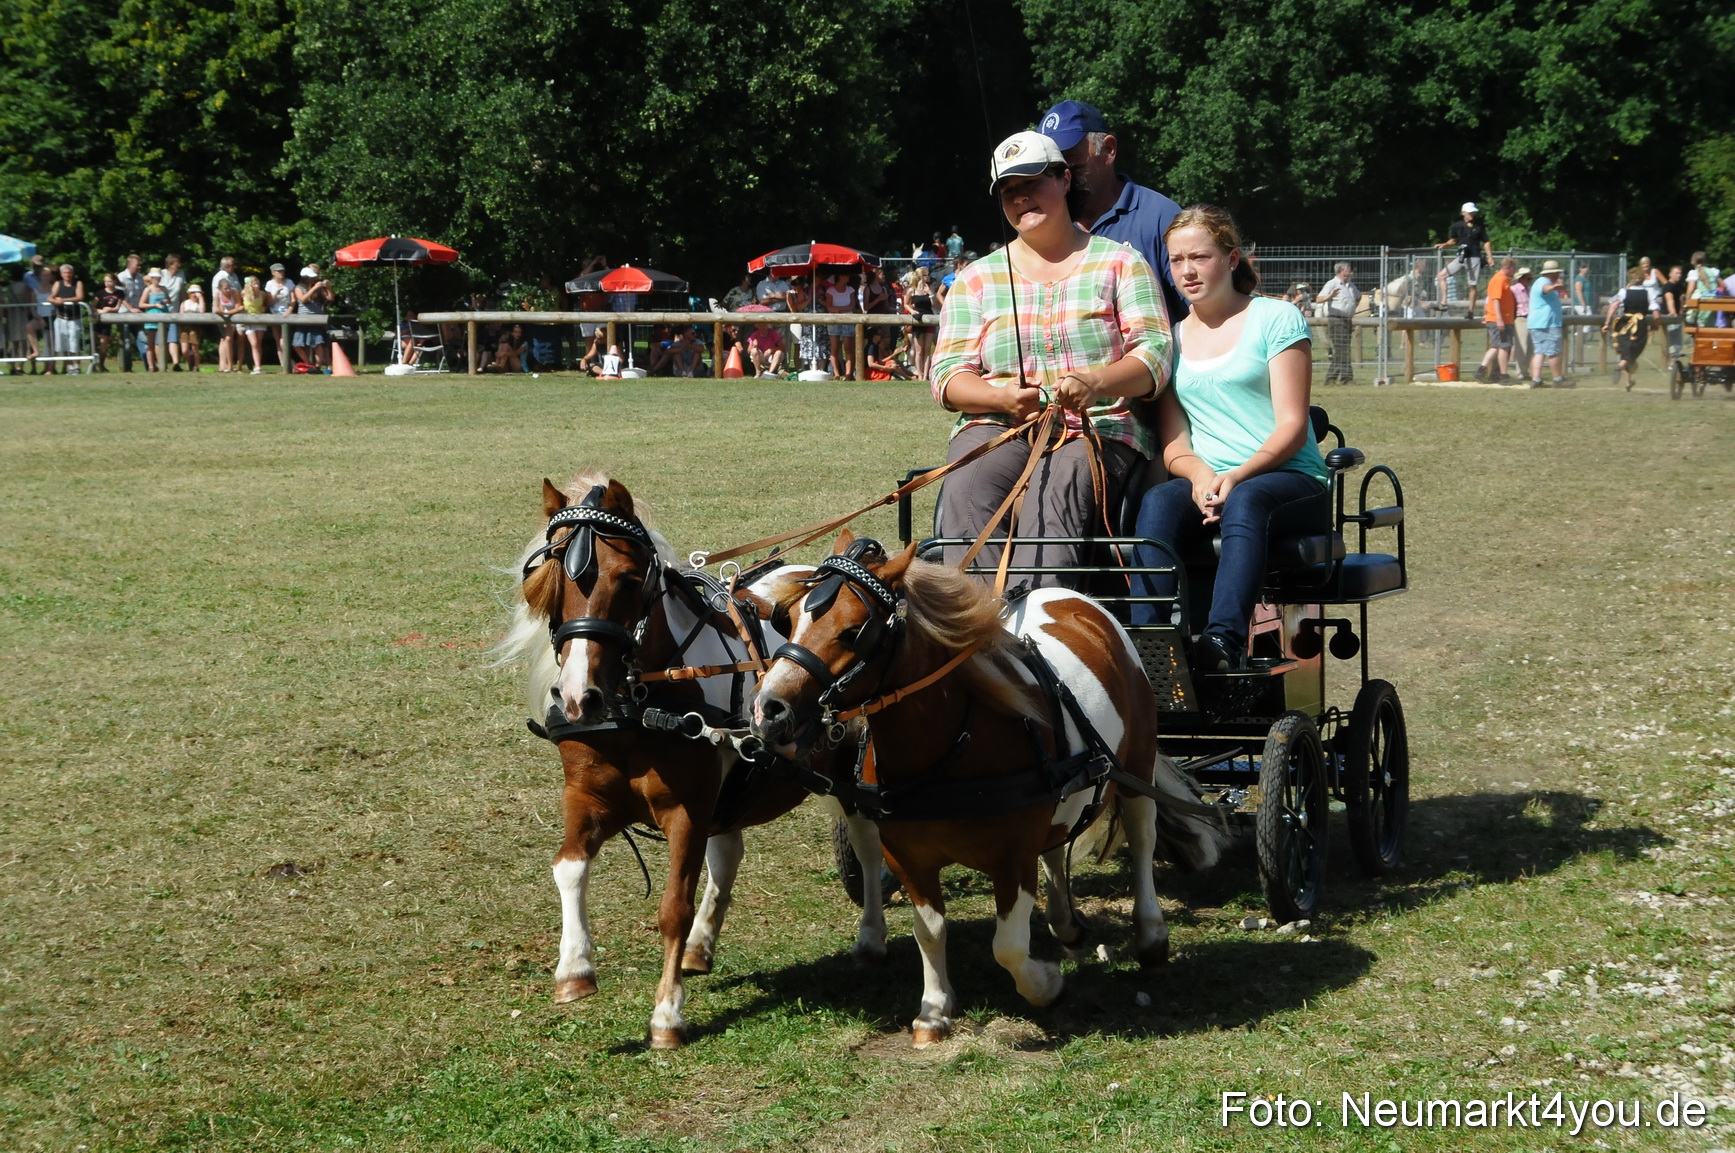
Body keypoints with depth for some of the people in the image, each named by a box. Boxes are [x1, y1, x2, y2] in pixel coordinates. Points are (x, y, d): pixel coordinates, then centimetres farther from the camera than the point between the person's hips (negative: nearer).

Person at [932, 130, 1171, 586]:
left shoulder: (1120, 263, 12)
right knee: (967, 490, -33)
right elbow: (947, 375, 9)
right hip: (997, 428, 2)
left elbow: (1153, 354, 1)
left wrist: (1094, 384, -21)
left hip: (1098, 431, -2)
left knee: (1061, 486, -37)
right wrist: (1004, 398, -14)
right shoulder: (976, 279, 19)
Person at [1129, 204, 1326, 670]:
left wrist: (1238, 476, -21)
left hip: (1288, 478, -3)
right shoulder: (1172, 339, 18)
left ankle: (1223, 641, -54)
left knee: (1245, 501, -38)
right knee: (1157, 503, -31)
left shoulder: (1276, 319, 5)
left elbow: (1292, 426, -4)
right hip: (1203, 481, 3)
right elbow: (1172, 440, 11)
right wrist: (1199, 474, -13)